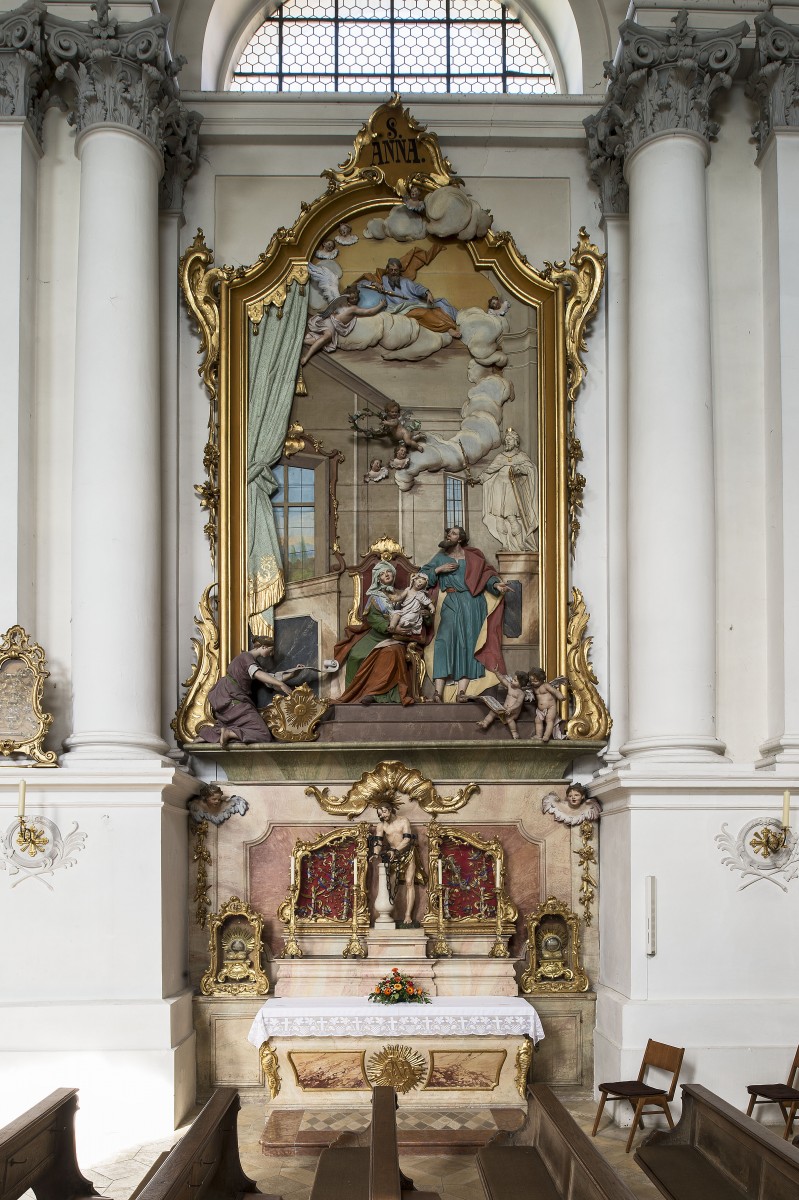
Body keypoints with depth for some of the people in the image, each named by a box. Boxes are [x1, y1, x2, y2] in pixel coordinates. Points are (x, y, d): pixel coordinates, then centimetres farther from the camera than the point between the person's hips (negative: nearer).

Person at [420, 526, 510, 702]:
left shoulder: (473, 557, 13)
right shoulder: (440, 557, 18)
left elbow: (486, 575, 4)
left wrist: (496, 585, -16)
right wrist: (439, 569, -3)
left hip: (472, 603, 0)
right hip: (451, 604, 0)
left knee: (468, 642, -10)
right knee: (446, 640, -17)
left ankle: (461, 691, -16)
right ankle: (438, 691, -26)